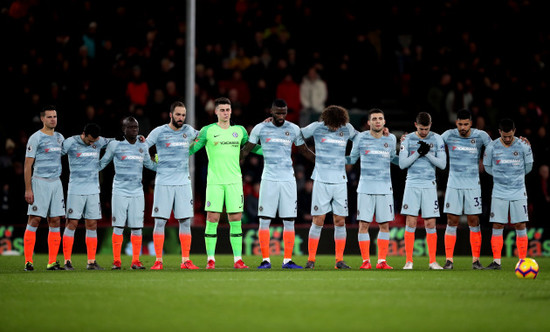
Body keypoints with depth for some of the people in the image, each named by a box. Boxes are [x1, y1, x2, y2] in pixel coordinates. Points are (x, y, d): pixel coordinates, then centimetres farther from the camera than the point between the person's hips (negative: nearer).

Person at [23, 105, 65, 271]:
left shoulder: (59, 138, 13)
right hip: (39, 183, -6)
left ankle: (52, 262, 7)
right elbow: (28, 165, -8)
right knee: (34, 220, -8)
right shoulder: (35, 138, -6)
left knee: (55, 222, 4)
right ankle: (28, 261, -7)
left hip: (56, 183, 6)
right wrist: (28, 189, -13)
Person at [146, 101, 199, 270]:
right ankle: (158, 261, 0)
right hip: (163, 183, -3)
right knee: (160, 221, -5)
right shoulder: (159, 132, -1)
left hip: (183, 182, 3)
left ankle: (186, 260, 6)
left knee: (185, 222, 1)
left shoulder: (188, 131, 10)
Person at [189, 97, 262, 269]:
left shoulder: (239, 130, 11)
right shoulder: (208, 131, 2)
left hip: (234, 181, 2)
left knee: (235, 219, 0)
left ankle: (238, 259, 4)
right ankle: (211, 259, 1)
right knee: (212, 219, -5)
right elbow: (192, 148, 5)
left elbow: (252, 147, 24)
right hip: (214, 182, -2)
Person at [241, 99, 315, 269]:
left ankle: (287, 260, 5)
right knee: (264, 220, -5)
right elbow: (246, 149, 11)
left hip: (288, 179, 2)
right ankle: (265, 260, 1)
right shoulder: (260, 128, 2)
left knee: (289, 221, 0)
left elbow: (304, 150, 20)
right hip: (269, 179, -2)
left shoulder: (293, 129, 7)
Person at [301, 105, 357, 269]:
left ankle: (339, 260, 8)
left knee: (340, 221, 2)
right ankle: (311, 259, 3)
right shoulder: (317, 128, -1)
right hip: (321, 181, -2)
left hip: (340, 182, 2)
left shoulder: (347, 128, 5)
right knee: (318, 221, -4)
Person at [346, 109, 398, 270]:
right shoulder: (361, 138, 2)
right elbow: (352, 158, 14)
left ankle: (382, 261, 8)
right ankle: (366, 261, 1)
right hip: (365, 188, -2)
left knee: (385, 225, 1)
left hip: (385, 188, 2)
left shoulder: (391, 139, 8)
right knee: (363, 224, -5)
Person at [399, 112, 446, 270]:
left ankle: (433, 261, 6)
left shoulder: (437, 139, 3)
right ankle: (409, 261, 0)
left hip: (429, 185, 0)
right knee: (411, 223, -5)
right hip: (412, 184, 0)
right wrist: (418, 153, -12)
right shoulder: (408, 140, 3)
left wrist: (428, 154, -13)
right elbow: (402, 164, -2)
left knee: (430, 224, 0)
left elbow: (442, 164, 0)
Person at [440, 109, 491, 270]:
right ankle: (449, 259, 0)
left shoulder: (480, 136, -2)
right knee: (452, 222, -2)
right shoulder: (449, 135, 0)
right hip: (453, 185, 0)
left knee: (474, 222, -1)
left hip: (473, 185, 0)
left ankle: (476, 259, 7)